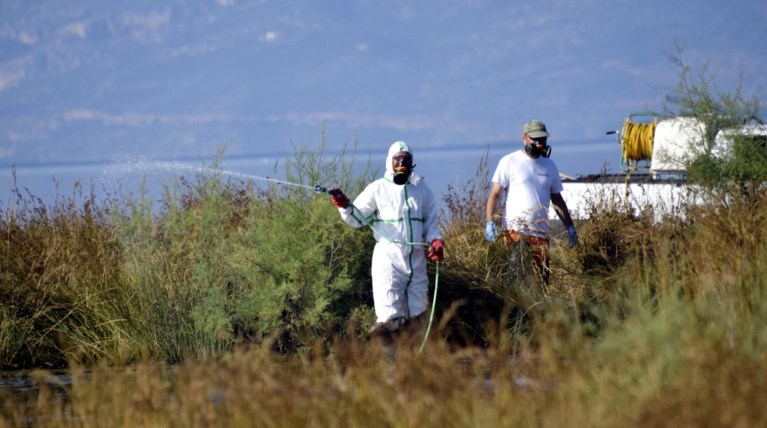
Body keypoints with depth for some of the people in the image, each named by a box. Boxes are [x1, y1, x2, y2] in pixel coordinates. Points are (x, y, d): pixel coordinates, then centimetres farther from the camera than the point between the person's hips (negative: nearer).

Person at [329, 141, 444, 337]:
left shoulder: (422, 188, 11)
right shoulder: (378, 188, 0)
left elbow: (431, 222, 15)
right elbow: (358, 218, -2)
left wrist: (436, 240, -3)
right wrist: (345, 207, -22)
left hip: (416, 257, 4)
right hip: (388, 256, -4)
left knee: (416, 312, 12)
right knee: (389, 313, -14)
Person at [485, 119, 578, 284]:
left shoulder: (549, 165, 17)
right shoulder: (509, 162, 1)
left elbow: (557, 199, 24)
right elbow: (495, 194, -3)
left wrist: (570, 227, 19)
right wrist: (489, 222, -15)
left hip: (541, 234, 5)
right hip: (515, 232, -5)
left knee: (542, 280, 0)